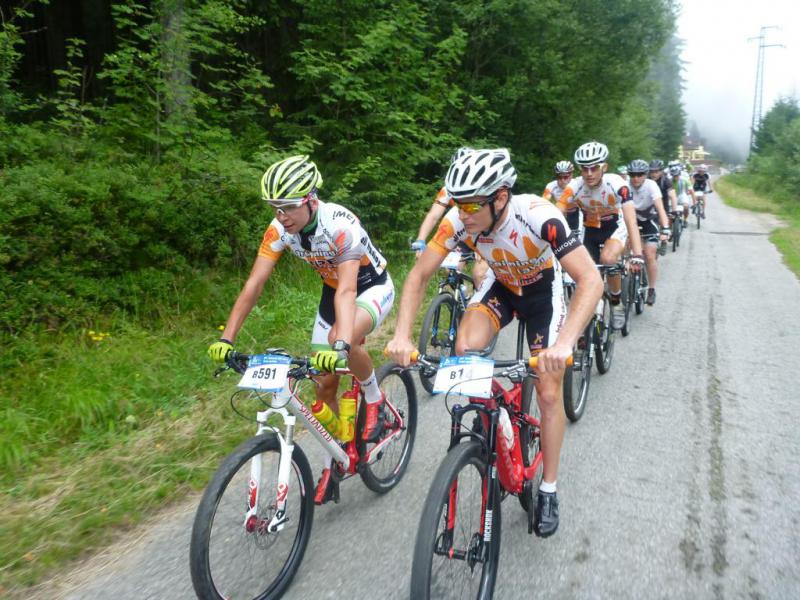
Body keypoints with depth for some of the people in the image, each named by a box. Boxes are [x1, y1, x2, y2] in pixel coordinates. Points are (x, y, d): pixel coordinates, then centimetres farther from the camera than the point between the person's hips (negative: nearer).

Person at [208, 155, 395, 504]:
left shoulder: (340, 225, -34)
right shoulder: (280, 228, -18)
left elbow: (347, 291, -43)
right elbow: (254, 284, -19)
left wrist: (342, 345, -58)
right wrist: (226, 338, -27)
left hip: (372, 287, -5)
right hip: (332, 290, 6)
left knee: (342, 339, -38)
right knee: (324, 383, 1)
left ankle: (374, 400, -8)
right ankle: (331, 464, 20)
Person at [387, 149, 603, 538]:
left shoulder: (539, 216, -38)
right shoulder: (459, 220, -28)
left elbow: (591, 280, -42)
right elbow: (419, 275, -20)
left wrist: (565, 342, -56)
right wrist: (402, 335, -34)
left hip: (542, 289, -2)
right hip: (500, 285, 3)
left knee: (549, 392, -5)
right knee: (465, 349, -25)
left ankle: (548, 490, 15)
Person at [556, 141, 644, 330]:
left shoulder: (617, 184, -31)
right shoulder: (574, 187, -25)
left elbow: (630, 220, -38)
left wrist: (637, 255, -50)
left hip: (615, 226, -3)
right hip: (590, 229, 3)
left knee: (608, 260, -30)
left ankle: (617, 304, -6)